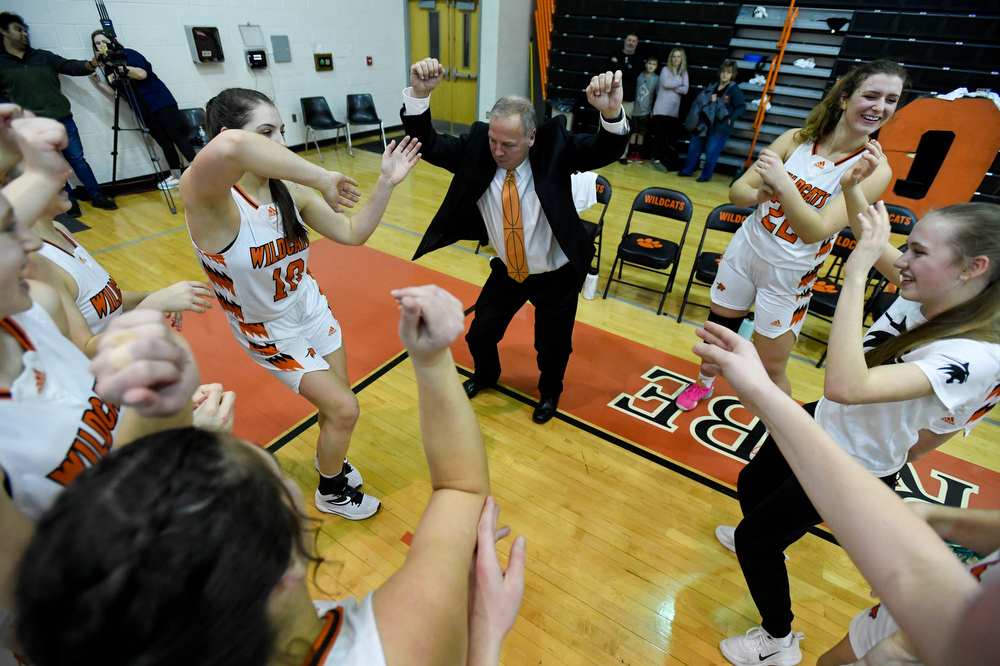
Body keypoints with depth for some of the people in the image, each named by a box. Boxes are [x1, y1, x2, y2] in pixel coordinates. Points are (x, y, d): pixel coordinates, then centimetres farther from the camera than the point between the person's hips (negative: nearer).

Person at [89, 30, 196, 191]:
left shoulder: (128, 54, -1)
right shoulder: (107, 68, 17)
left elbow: (142, 74, -18)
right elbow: (116, 93, 16)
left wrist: (118, 65, -20)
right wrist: (98, 83, 3)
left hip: (160, 103, -7)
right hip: (144, 111, 7)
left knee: (177, 135, -14)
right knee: (164, 143, 5)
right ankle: (176, 176, 6)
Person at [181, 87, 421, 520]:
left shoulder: (292, 190, -11)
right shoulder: (207, 199, -29)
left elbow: (353, 233, -3)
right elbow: (228, 148, -53)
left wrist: (386, 183, -14)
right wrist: (322, 179, -43)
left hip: (311, 309, 6)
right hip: (270, 333, -5)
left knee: (336, 400, 18)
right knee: (344, 409, -1)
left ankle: (330, 459, 52)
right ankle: (331, 492, 30)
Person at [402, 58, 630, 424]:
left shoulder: (554, 149, -20)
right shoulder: (475, 149, -14)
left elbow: (606, 150, -30)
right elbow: (428, 144, -18)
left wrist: (611, 113, -52)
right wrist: (419, 94, -35)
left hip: (556, 276, -2)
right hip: (507, 271, 3)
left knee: (552, 348, 12)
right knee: (479, 335, 13)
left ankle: (549, 392, 49)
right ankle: (486, 375, 52)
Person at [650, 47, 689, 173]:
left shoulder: (684, 73, 11)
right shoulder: (665, 69, 4)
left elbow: (685, 90, -2)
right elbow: (666, 83, -13)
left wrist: (672, 85, -10)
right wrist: (679, 82, -4)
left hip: (674, 110, 3)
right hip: (661, 108, -3)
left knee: (670, 136, 1)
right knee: (659, 134, -7)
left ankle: (659, 158, 7)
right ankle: (656, 160, -5)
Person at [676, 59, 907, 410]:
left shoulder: (874, 169, -14)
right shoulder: (798, 139, -5)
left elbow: (815, 231, -25)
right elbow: (737, 191, -7)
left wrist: (783, 185, -37)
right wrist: (761, 194, -28)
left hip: (789, 275, -3)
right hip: (745, 250, 3)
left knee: (770, 367, 3)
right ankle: (704, 383, 47)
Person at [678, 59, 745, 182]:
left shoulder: (735, 90, -7)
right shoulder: (713, 87, 10)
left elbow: (741, 106, -9)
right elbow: (701, 100, 19)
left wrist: (730, 119, -19)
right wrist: (709, 100, -2)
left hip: (720, 127, -6)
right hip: (705, 123, 6)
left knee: (711, 151, -5)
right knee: (694, 147, 10)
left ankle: (706, 175, 9)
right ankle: (687, 170, 24)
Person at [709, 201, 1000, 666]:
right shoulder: (920, 296, -17)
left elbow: (845, 387, -52)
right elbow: (875, 244, 5)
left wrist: (856, 276, -50)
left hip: (851, 470, -8)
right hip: (823, 422, 8)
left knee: (753, 541, 7)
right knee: (751, 485, 31)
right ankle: (763, 542, 67)